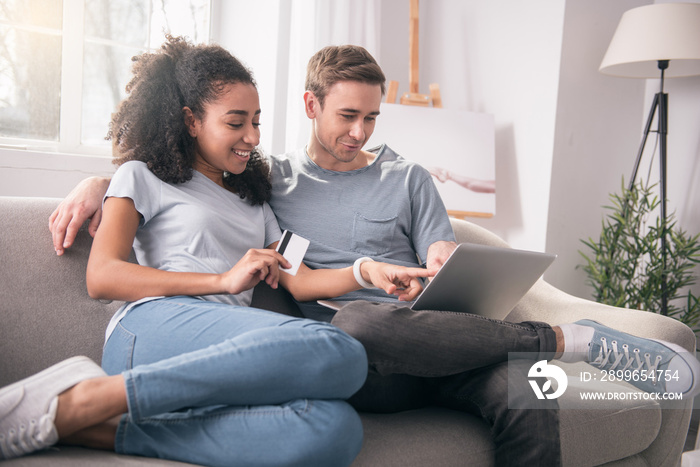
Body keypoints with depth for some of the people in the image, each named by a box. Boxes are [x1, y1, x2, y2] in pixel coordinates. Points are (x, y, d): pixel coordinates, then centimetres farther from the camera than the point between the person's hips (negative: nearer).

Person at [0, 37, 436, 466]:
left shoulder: (253, 199, 33)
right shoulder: (144, 176, 17)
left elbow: (296, 279, 22)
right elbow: (101, 277, 2)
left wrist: (366, 271, 3)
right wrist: (223, 280, -5)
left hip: (230, 358, 5)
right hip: (152, 328, -4)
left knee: (336, 429, -31)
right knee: (338, 351, -34)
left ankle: (108, 430, -28)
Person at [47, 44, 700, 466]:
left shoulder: (407, 179, 20)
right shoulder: (270, 178, 16)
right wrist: (97, 181, 3)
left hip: (433, 350, 2)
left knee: (528, 397, -32)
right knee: (359, 319, -39)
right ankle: (565, 339, -22)